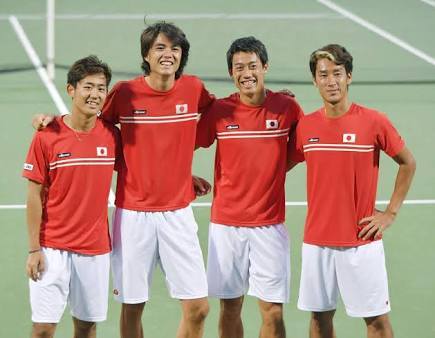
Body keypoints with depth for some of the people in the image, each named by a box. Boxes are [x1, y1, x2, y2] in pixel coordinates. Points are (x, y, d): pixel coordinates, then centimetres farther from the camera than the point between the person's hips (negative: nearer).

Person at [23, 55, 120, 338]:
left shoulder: (112, 135, 0)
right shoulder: (47, 136, -8)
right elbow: (35, 196, -5)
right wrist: (34, 249, -7)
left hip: (96, 249, 3)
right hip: (52, 248, -3)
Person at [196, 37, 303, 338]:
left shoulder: (287, 107, -2)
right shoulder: (219, 110, -2)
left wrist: (274, 170, 4)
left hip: (270, 225, 0)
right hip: (226, 225, 1)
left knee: (273, 312, -1)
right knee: (230, 308, 8)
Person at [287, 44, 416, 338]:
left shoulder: (374, 122, -7)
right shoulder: (305, 126, 2)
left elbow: (408, 163, 3)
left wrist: (391, 213, 0)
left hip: (361, 241, -3)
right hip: (317, 241, 3)